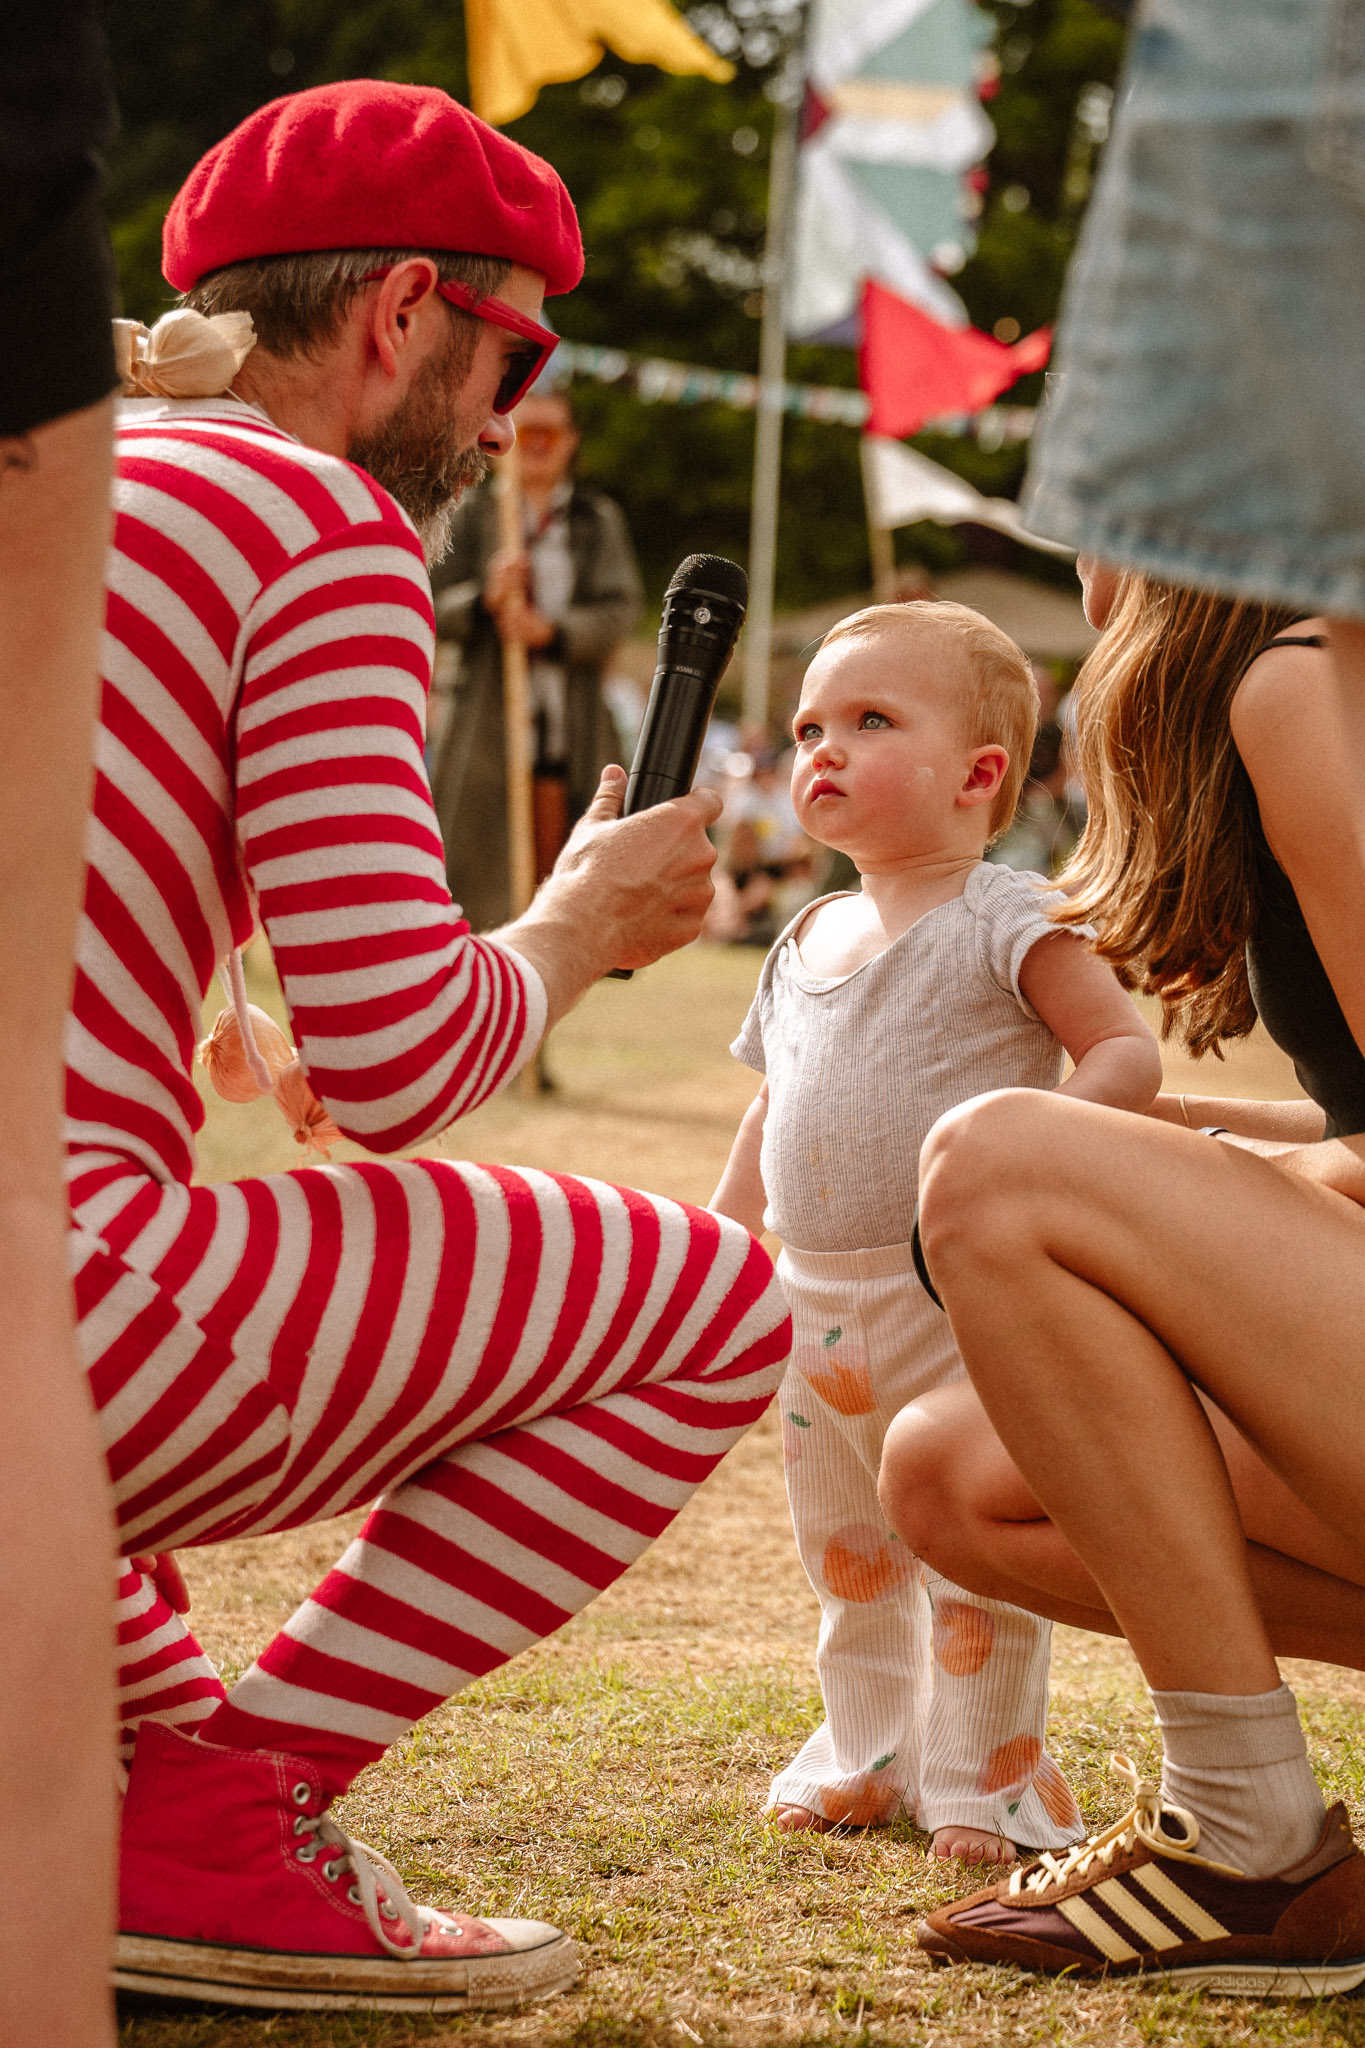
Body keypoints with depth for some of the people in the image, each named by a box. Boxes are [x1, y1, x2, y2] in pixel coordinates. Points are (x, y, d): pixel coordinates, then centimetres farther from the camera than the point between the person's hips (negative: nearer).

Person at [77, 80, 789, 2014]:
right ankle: (216, 1821, 1)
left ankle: (142, 1737, 18)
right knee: (717, 1306, 5)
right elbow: (393, 1060, -10)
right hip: (52, 1285, -9)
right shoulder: (332, 530, -2)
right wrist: (582, 926, 10)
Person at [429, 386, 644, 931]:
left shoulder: (599, 520, 11)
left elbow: (621, 611, 0)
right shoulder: (474, 514, 9)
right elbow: (434, 610, 4)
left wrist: (552, 632, -15)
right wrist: (485, 598, -16)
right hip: (487, 723, -1)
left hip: (571, 728, 1)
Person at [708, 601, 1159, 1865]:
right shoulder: (808, 943, 13)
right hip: (813, 1298, 7)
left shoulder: (1002, 923, -10)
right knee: (844, 1550, 17)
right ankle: (868, 1755, 34)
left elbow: (1127, 1049, -14)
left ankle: (986, 1774, 12)